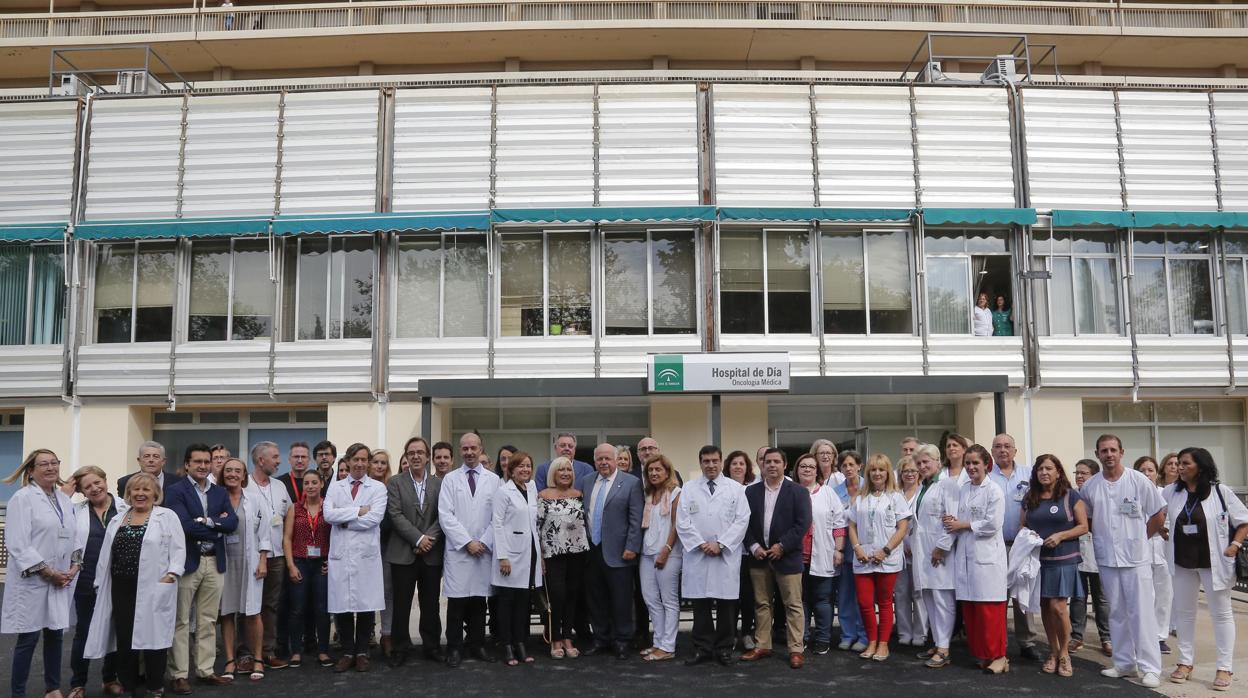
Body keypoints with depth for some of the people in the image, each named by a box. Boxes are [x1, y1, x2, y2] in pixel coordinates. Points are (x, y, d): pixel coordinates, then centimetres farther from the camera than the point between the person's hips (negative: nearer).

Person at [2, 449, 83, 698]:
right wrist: (48, 572, -16)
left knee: (56, 634, 12)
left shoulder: (65, 500, 12)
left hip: (62, 581, 6)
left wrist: (75, 566, -3)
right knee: (29, 637, 0)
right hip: (32, 580, -6)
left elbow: (75, 536, 13)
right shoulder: (23, 498, -8)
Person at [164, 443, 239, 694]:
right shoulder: (175, 491, -5)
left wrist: (207, 521, -14)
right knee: (181, 622, 3)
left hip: (215, 563, 5)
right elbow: (185, 525, -18)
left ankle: (206, 670, 21)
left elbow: (233, 523, -1)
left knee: (208, 621, 12)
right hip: (186, 562, -5)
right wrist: (218, 527, -10)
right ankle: (180, 674, 11)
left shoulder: (220, 492, 11)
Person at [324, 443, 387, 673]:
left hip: (366, 553, -2)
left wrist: (343, 521, -5)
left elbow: (374, 518, -10)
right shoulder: (335, 487, 11)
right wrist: (357, 511, -11)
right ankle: (347, 653, 16)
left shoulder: (378, 488, 4)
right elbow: (328, 514, -5)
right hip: (340, 553, 2)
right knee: (341, 606, 2)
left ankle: (362, 653, 16)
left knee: (365, 605, 2)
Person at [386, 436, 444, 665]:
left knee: (430, 604, 8)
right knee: (401, 604, 4)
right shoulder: (395, 482, 2)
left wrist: (429, 539, -13)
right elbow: (395, 515, -7)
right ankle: (400, 648, 16)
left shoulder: (439, 483, 7)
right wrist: (419, 539, -14)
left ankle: (432, 646, 20)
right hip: (403, 553, -1)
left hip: (432, 554, 1)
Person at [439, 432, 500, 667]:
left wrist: (484, 542, -6)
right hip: (458, 549, -1)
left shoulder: (493, 479, 7)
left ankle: (477, 645, 18)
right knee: (457, 601, 0)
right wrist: (467, 542, -10)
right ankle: (454, 648, 9)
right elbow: (445, 515, -3)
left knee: (479, 600, 7)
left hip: (485, 549, 1)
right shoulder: (450, 479, 4)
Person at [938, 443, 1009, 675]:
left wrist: (964, 525, -7)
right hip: (964, 554, 6)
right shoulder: (962, 491, 12)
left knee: (989, 609, -4)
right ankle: (980, 653, 17)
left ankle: (997, 656, 5)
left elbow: (993, 524, -13)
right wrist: (951, 522, -5)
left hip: (987, 555, -6)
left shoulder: (994, 491, -5)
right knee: (969, 608, 7)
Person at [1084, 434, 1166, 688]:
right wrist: (1104, 539, 7)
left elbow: (1158, 516, 1)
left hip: (1136, 558, -3)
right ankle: (1124, 663, 21)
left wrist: (1138, 539, 3)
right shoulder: (1089, 486, 2)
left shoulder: (1138, 481, -5)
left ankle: (1150, 667, 4)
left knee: (1141, 612, -3)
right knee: (1117, 613, 11)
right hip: (1107, 559, 3)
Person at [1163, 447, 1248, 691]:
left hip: (1214, 561, -3)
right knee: (1183, 612, 11)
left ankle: (1224, 668, 13)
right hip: (1182, 562, 3)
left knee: (1221, 613, 6)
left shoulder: (1221, 492, -6)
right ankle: (1186, 662, 22)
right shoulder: (1171, 492, 2)